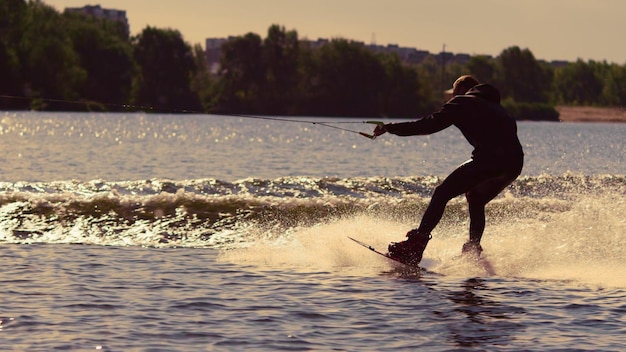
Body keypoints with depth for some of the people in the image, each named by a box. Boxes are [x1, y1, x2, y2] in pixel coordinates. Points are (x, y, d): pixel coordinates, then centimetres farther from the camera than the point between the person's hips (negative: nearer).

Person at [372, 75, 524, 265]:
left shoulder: (461, 102, 14)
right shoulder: (494, 105, 34)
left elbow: (430, 124, 4)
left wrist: (390, 128, 7)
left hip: (489, 159, -7)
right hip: (515, 163, 7)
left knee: (442, 194, -2)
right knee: (476, 201, 27)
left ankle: (415, 246, -13)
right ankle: (473, 251, 18)